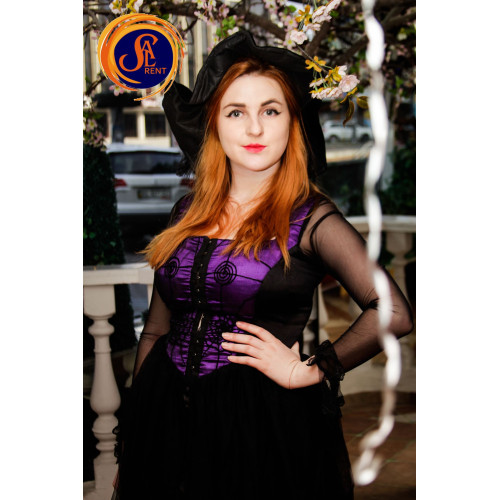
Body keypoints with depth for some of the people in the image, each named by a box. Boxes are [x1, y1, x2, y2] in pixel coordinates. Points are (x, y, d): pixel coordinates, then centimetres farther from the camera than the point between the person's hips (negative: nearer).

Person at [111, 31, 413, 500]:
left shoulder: (310, 217, -8)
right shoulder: (188, 213, 7)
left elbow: (393, 313, -19)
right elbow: (156, 330, 11)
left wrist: (307, 371, -12)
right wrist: (129, 437, 11)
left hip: (264, 424, -4)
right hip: (166, 419, 5)